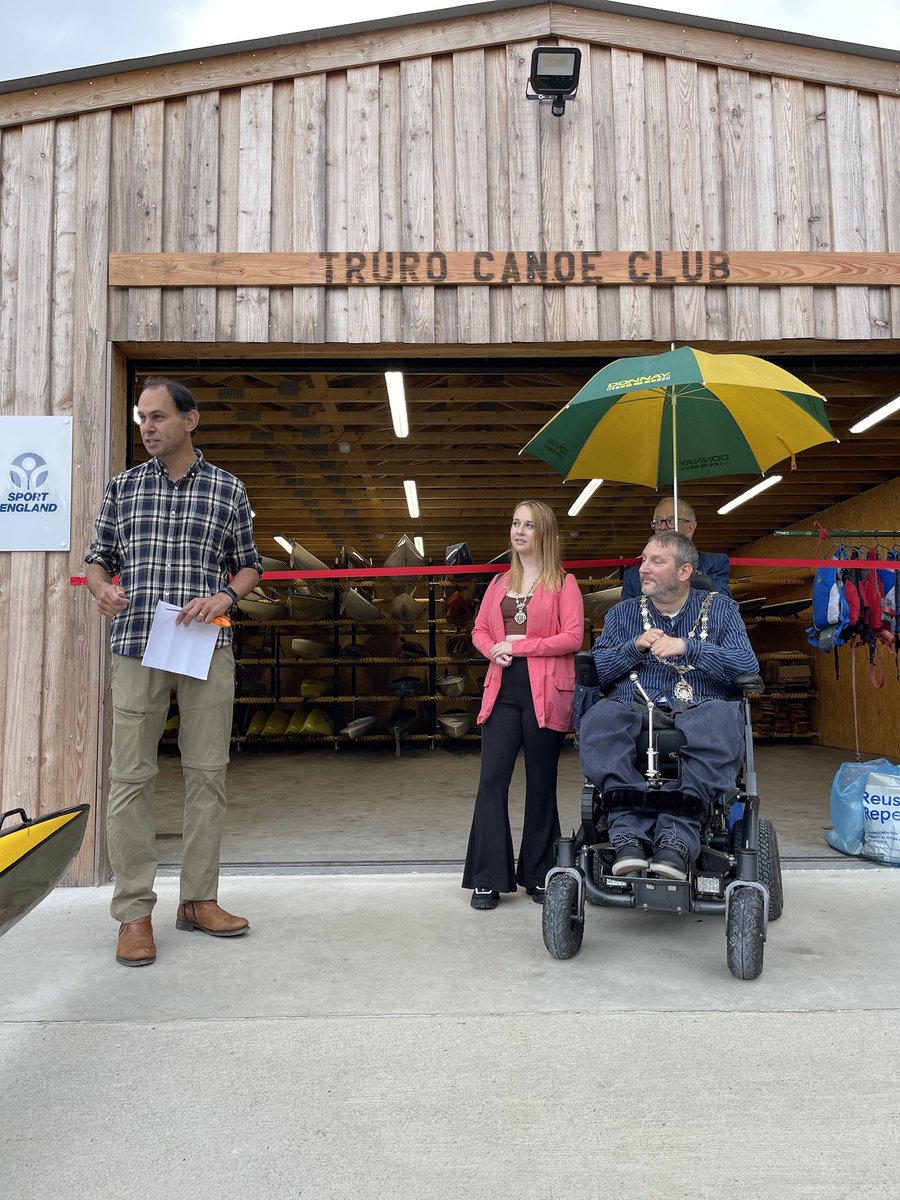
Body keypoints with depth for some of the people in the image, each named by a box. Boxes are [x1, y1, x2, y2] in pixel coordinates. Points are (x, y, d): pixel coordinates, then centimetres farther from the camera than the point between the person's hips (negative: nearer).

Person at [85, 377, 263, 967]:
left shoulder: (228, 489, 8)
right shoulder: (123, 486, 11)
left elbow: (250, 565, 13)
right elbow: (98, 557, 17)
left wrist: (227, 596, -7)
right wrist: (102, 586, -6)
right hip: (136, 646, 1)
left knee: (208, 772, 4)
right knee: (131, 776, -1)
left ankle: (199, 899, 17)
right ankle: (134, 912, 9)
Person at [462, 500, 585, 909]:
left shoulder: (564, 583, 2)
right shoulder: (499, 583, 17)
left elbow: (573, 637, -7)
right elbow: (479, 630, 18)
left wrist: (517, 646, -11)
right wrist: (493, 650, -5)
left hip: (545, 693, -3)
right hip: (503, 689, 4)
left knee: (541, 784, 6)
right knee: (491, 780, -3)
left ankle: (538, 876, 19)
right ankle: (488, 879, 5)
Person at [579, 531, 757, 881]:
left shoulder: (720, 609, 15)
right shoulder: (623, 613, 20)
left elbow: (747, 666, -1)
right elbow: (596, 670, 8)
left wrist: (687, 647, -10)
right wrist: (635, 646, -6)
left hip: (698, 710, -1)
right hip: (633, 712, 1)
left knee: (723, 718, -36)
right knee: (600, 718, -33)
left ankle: (678, 836, -40)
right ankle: (630, 834, -40)